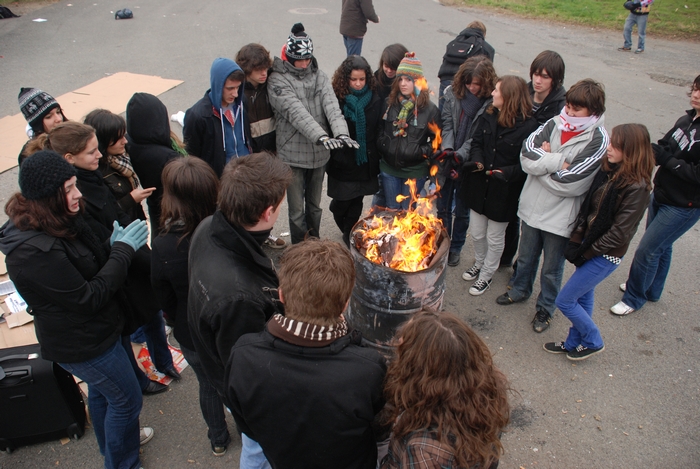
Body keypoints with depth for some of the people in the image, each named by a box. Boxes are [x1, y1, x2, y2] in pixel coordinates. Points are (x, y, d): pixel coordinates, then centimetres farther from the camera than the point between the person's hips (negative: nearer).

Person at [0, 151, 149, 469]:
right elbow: (88, 298, -28)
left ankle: (111, 441, 55)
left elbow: (92, 263, 6)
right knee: (125, 399, 10)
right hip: (80, 344, -9)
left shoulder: (61, 222, -5)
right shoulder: (33, 251, -34)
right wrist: (123, 250, -25)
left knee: (100, 392, 30)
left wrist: (114, 246, -14)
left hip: (89, 331, 9)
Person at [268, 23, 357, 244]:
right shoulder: (279, 80, -10)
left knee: (314, 204, 21)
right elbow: (296, 112, -24)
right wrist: (322, 136, -37)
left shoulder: (319, 76, 5)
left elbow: (332, 106, -11)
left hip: (319, 153, 5)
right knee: (297, 210, 4)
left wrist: (341, 132, -30)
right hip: (293, 154, -5)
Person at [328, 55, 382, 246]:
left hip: (365, 163, 3)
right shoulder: (336, 99, -14)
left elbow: (378, 130, 4)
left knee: (356, 202, 13)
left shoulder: (374, 99, -2)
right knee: (342, 202, 8)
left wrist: (376, 157, 3)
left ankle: (349, 236, 34)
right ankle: (346, 232, 40)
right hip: (343, 163, -3)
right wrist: (334, 156, -12)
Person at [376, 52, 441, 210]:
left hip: (415, 171, -3)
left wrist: (422, 151, -17)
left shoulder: (430, 110, -8)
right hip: (389, 168, 3)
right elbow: (379, 130, 12)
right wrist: (382, 146, -2)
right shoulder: (389, 104, 1)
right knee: (391, 210, 16)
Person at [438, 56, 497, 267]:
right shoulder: (452, 93, -2)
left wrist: (460, 155, -26)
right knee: (443, 207, 15)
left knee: (462, 210, 13)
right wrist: (447, 150, -19)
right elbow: (447, 125, -5)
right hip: (448, 160, 3)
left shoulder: (491, 103, -13)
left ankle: (456, 247, 35)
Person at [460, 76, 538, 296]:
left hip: (504, 193, -5)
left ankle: (486, 275, 36)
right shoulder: (487, 117, -3)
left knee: (494, 239, 14)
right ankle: (479, 264, 48)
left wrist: (506, 173, -31)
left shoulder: (528, 126, -19)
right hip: (479, 187, 5)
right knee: (477, 234, 20)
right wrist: (477, 161, -15)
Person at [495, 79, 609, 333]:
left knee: (551, 270, 15)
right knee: (526, 258, 24)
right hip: (533, 206, 4)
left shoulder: (598, 140, -17)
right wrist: (558, 161, -23)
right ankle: (520, 290, 50)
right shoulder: (555, 124, -4)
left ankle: (545, 308, 39)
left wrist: (543, 160, -13)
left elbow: (569, 182, -24)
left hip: (560, 216, -4)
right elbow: (526, 153, -15)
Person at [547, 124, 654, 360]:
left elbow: (620, 232, -21)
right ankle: (574, 343, 39)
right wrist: (576, 240, -4)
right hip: (589, 245, 7)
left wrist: (586, 252, -13)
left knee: (565, 301, 1)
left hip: (605, 256, -7)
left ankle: (593, 341, 25)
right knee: (584, 298, 21)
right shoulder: (608, 170, -1)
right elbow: (587, 206, 4)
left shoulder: (637, 188, -22)